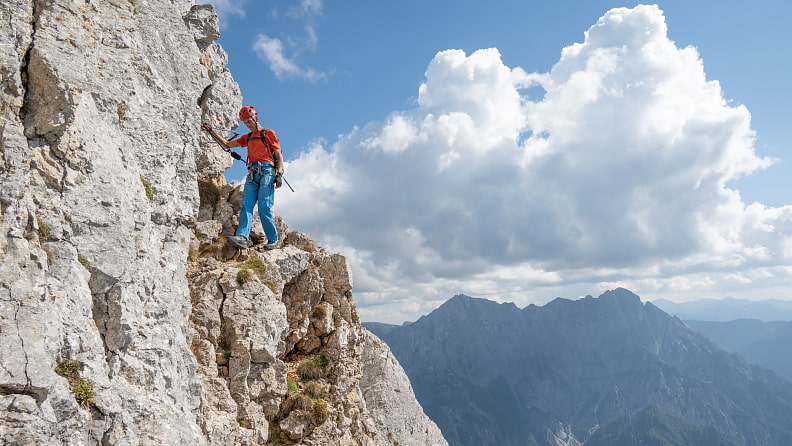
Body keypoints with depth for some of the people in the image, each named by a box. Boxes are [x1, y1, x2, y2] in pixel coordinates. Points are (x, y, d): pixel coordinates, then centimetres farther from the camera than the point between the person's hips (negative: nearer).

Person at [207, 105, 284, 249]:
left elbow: (279, 155, 4)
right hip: (253, 173, 6)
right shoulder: (247, 137, 26)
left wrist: (279, 174, -9)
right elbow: (227, 144, 28)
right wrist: (213, 132, 17)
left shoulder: (268, 133, 10)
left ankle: (273, 240, -7)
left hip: (267, 171, -6)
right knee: (246, 204, -13)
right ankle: (242, 237, -24)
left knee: (264, 207, -14)